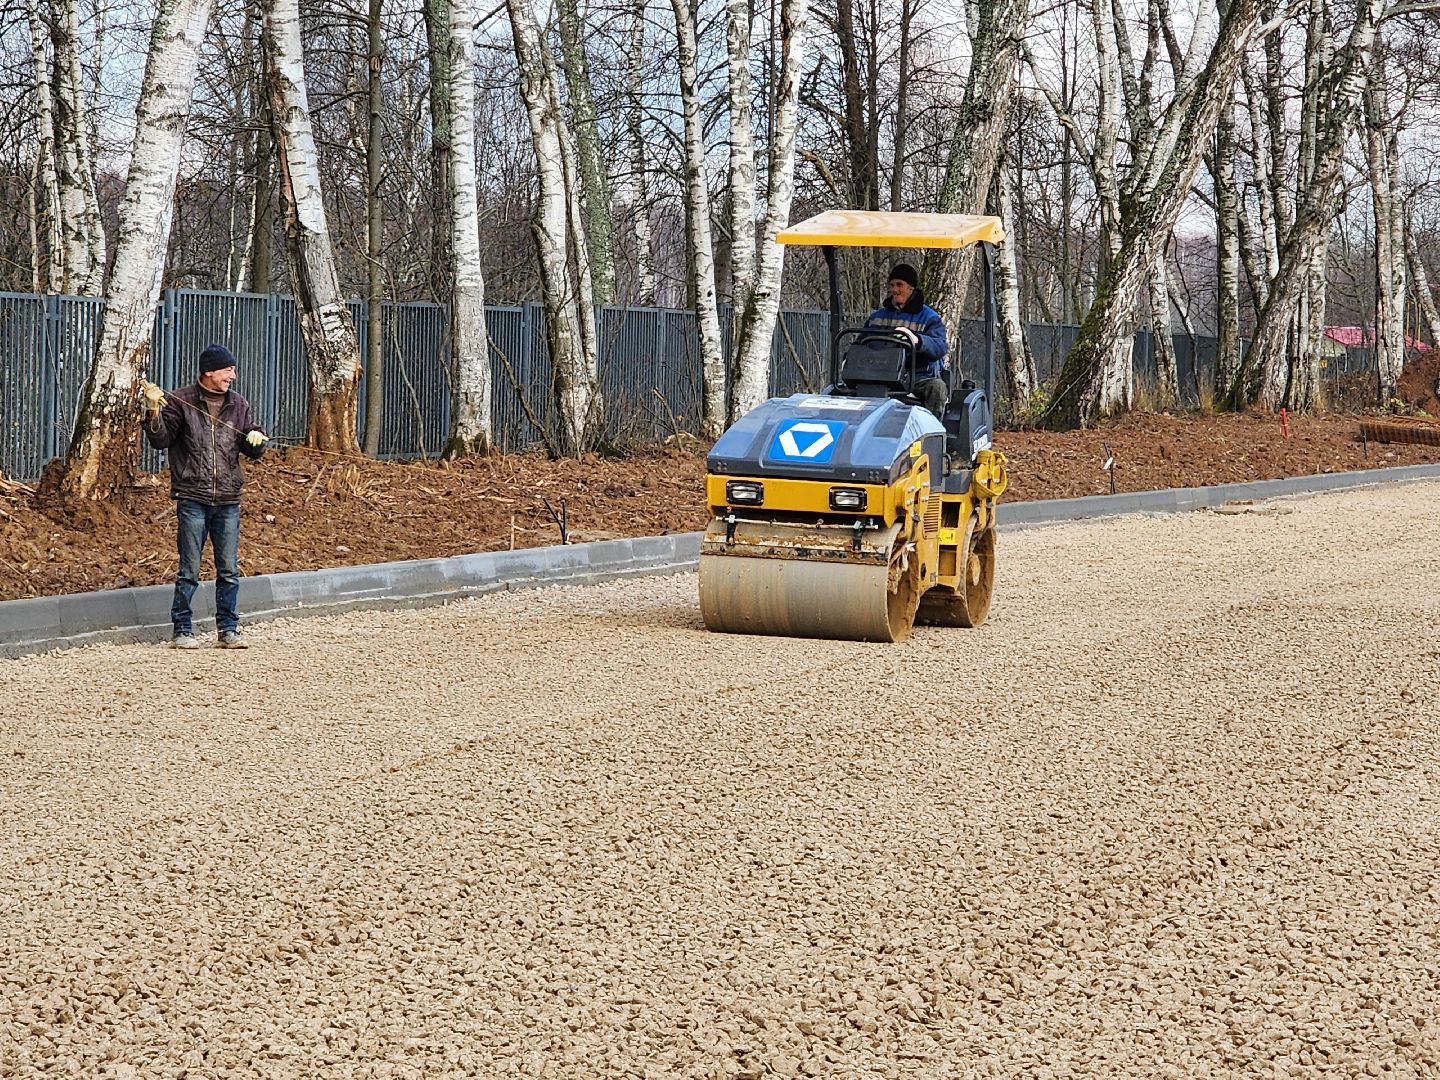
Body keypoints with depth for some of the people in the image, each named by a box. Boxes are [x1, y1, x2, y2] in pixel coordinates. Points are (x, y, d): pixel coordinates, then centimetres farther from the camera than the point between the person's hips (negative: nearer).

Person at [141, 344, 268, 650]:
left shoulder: (238, 406, 11)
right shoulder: (181, 402, 0)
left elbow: (254, 451, 15)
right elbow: (160, 440, -3)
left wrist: (256, 440, -8)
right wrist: (154, 411, -18)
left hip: (228, 501, 4)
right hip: (192, 500, -4)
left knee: (229, 571, 5)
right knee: (189, 571, -1)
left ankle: (228, 630, 12)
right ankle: (182, 631, 7)